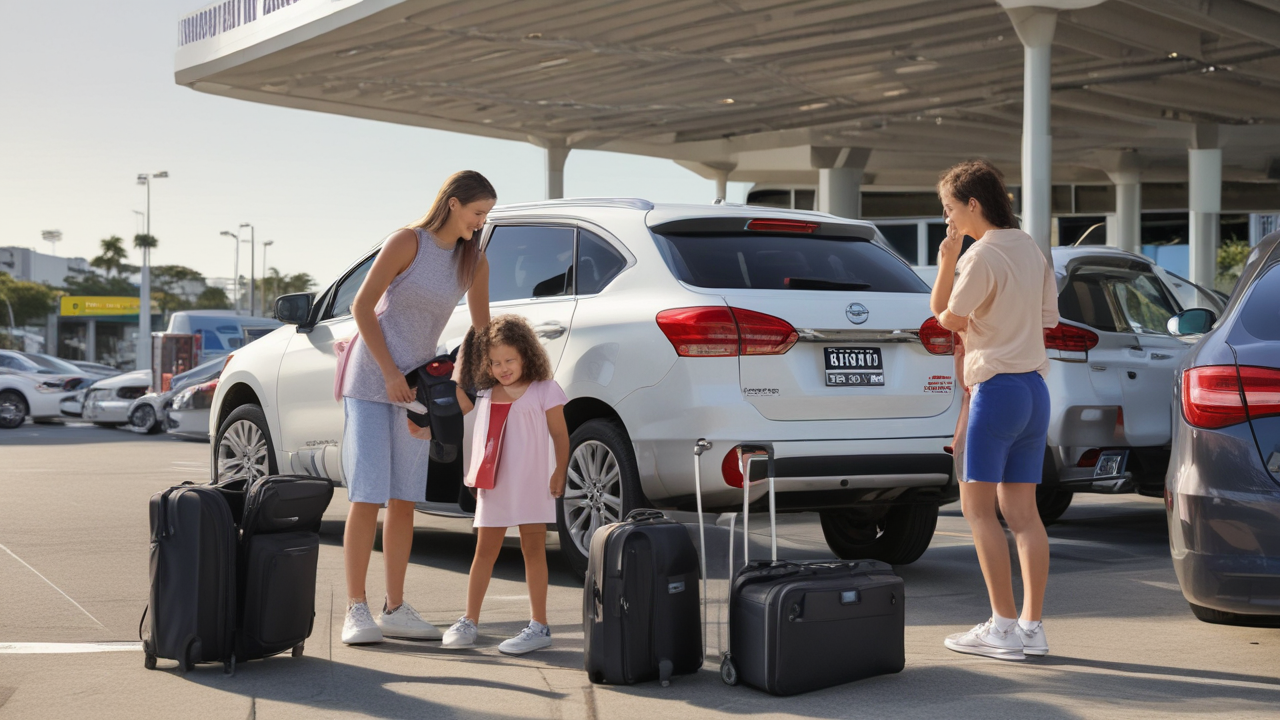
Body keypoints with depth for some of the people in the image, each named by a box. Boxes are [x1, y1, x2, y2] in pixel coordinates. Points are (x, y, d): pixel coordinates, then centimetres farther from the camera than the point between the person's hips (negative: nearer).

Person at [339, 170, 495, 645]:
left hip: (416, 384, 5)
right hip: (371, 379, -5)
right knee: (367, 497, -9)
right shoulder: (408, 242, -12)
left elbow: (481, 330, 13)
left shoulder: (474, 263, 3)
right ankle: (356, 610, -4)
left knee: (404, 501, 5)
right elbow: (362, 306, -11)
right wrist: (390, 374, -15)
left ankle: (395, 609, 11)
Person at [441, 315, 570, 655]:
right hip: (492, 483, 5)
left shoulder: (545, 391, -3)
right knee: (485, 550, 10)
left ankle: (539, 626, 3)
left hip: (532, 484, -5)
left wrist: (559, 473, -9)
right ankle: (469, 621, 16)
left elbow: (560, 436, -2)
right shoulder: (484, 393, 9)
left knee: (533, 550, 0)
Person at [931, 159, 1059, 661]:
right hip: (1034, 388, 9)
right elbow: (1047, 320, 16)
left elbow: (945, 314, -8)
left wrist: (948, 259, 1)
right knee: (1022, 511, 9)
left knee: (978, 507, -2)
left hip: (996, 388, -9)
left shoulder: (983, 255, -13)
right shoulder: (1031, 249, 13)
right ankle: (1031, 625, 10)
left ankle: (1003, 627, -3)